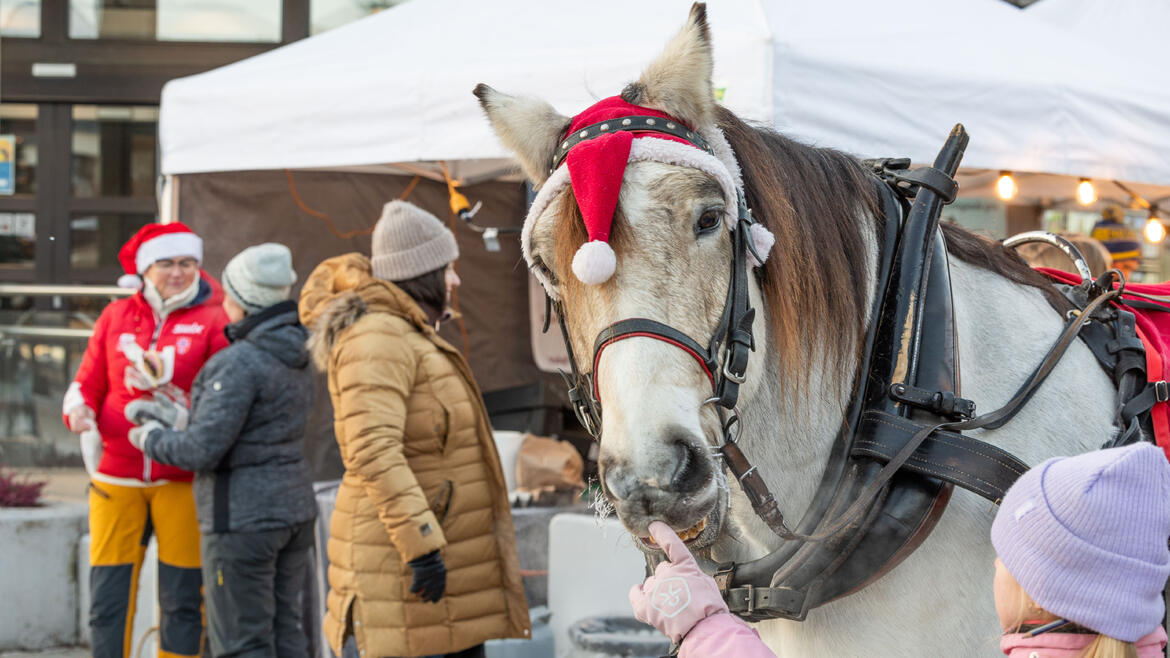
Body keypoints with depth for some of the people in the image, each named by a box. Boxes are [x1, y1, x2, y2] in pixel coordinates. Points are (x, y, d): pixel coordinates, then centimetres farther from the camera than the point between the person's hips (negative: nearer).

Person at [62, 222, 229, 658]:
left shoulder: (213, 322, 1)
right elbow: (89, 381, 13)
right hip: (116, 478, 2)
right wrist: (79, 409, -8)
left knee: (182, 600, 2)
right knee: (107, 600, -1)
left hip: (181, 479, -2)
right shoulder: (116, 317, 10)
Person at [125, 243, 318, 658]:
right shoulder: (295, 357, 8)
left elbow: (203, 449, -21)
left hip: (242, 517, -9)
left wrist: (152, 439, -2)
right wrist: (177, 418, 16)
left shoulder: (239, 363, -19)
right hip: (294, 509, 9)